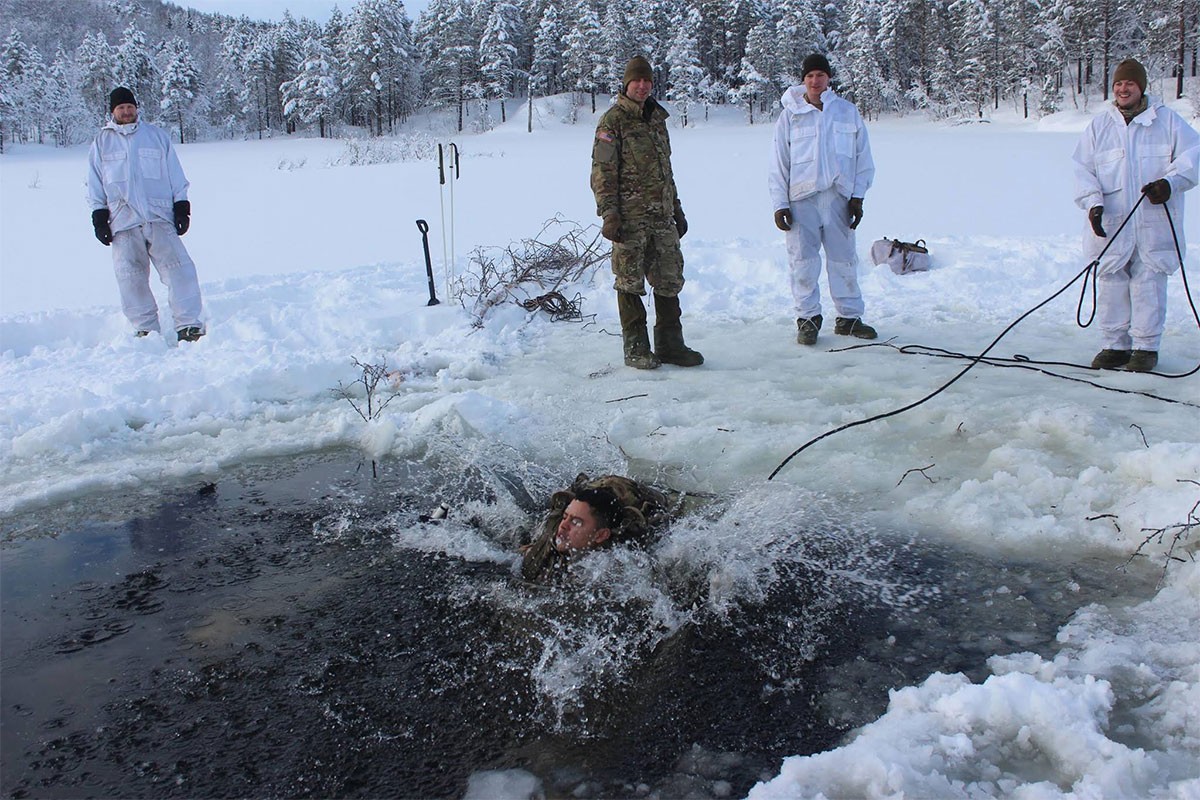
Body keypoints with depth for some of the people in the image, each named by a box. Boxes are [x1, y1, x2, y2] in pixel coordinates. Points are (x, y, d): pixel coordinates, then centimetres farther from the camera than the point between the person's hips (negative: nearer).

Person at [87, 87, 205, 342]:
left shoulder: (156, 135, 15)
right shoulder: (102, 142, 16)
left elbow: (175, 175, 15)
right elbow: (95, 185, 15)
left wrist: (182, 206, 7)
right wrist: (99, 217, 7)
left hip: (160, 218, -1)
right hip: (122, 222, 1)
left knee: (179, 268, -12)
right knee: (131, 278, -2)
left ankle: (188, 326, -11)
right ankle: (145, 329, 5)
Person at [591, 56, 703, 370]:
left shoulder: (657, 118, 17)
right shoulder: (613, 120, -4)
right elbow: (603, 172, -9)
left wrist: (677, 210, 23)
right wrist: (609, 214, -17)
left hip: (661, 216, 7)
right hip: (629, 217, -7)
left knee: (670, 279, 8)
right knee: (630, 282, 1)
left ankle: (669, 344, 17)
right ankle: (636, 349, 10)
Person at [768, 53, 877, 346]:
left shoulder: (848, 112, 7)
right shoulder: (789, 115, 2)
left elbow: (863, 157, 10)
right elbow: (778, 164, 3)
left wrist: (857, 196, 2)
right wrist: (779, 204, -3)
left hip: (839, 197, 2)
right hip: (802, 198, -2)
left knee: (844, 259, 7)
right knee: (803, 261, -1)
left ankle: (849, 317, 18)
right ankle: (808, 318, 11)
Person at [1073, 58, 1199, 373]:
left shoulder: (1167, 120, 6)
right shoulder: (1099, 125, 10)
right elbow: (1083, 169, 6)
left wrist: (1170, 182, -15)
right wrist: (1093, 202, -10)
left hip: (1153, 224, -2)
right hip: (1111, 224, 2)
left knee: (1148, 283, -1)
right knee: (1110, 283, 3)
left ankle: (1146, 347, 8)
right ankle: (1115, 344, 14)